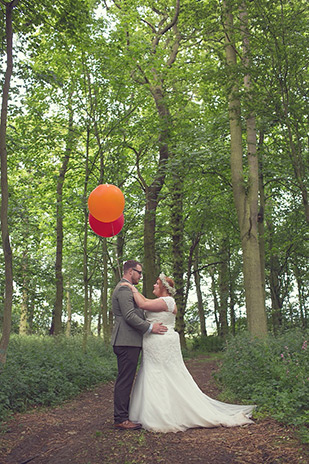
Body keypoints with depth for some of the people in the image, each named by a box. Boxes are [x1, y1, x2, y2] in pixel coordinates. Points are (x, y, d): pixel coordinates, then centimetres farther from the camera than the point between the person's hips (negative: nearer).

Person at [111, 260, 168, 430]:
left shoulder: (126, 288, 23)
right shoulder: (124, 289, -12)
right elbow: (129, 316, -19)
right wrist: (150, 327, -16)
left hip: (129, 341, 11)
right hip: (127, 341, -11)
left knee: (126, 380, 13)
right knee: (125, 380, -7)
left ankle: (123, 415, 19)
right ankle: (120, 419, -1)